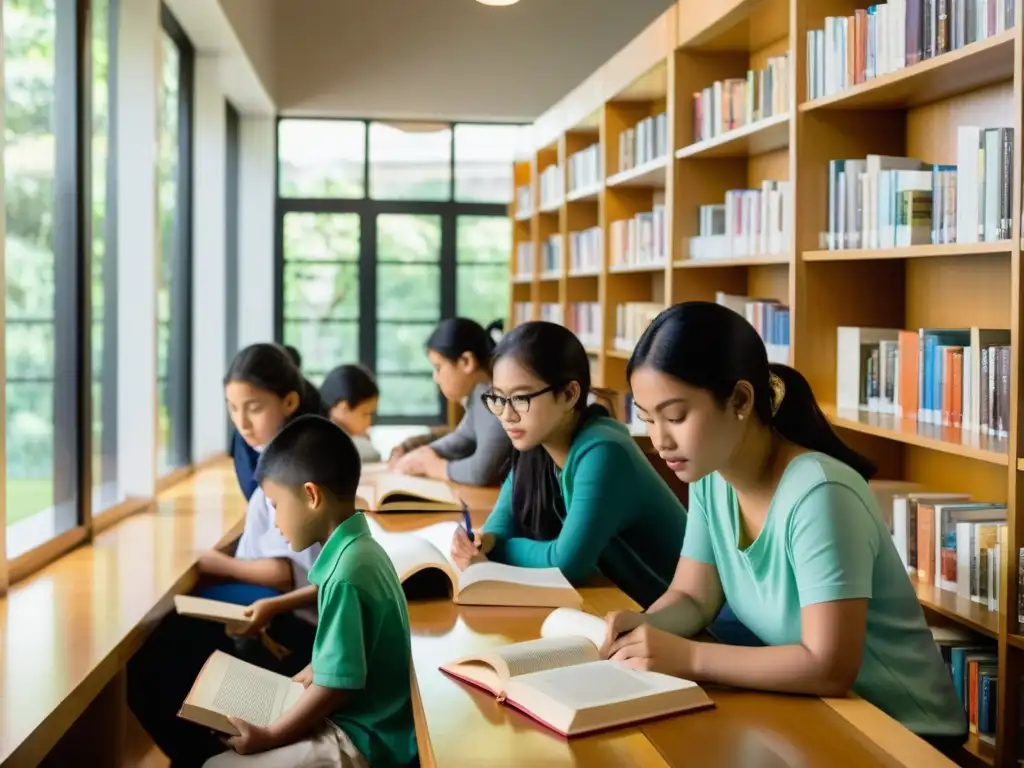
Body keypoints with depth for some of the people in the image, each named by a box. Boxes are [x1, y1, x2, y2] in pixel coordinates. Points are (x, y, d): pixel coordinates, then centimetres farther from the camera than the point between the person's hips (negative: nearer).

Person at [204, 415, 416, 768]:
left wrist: (268, 737, -13)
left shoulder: (346, 573, -24)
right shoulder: (360, 549, 5)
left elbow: (338, 685, -21)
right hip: (370, 723, 9)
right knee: (225, 739, 13)